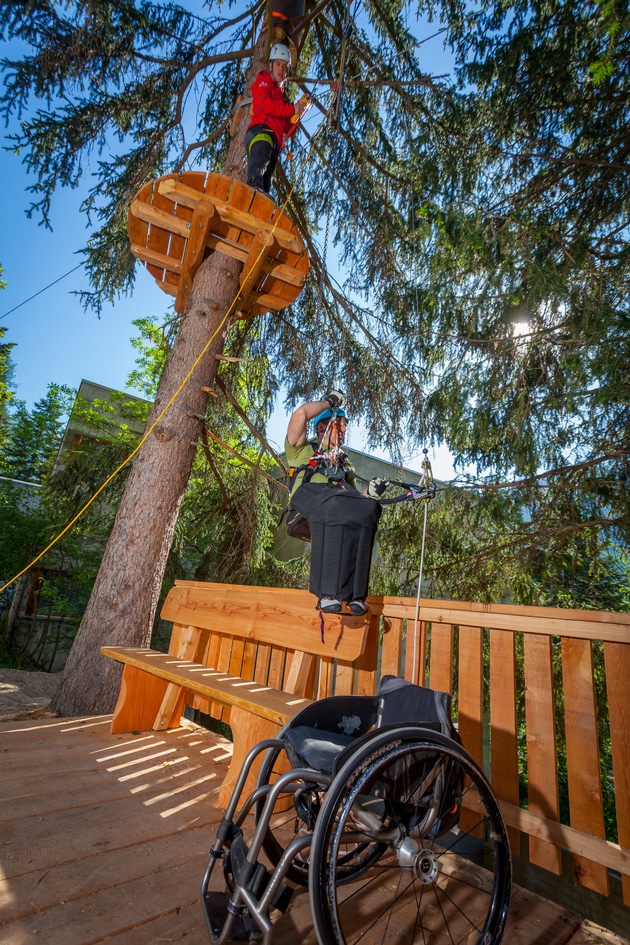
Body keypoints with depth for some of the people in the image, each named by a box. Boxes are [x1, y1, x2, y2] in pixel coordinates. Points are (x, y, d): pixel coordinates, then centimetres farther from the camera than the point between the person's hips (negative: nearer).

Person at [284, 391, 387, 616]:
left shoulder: (345, 463, 40)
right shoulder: (302, 450, 27)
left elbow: (354, 495, 29)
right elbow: (300, 414, 8)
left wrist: (370, 492, 7)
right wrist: (329, 401, 21)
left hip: (343, 501, 4)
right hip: (308, 493, -4)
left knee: (369, 507, -32)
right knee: (334, 505, -40)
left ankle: (355, 593, -36)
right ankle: (328, 592, -40)